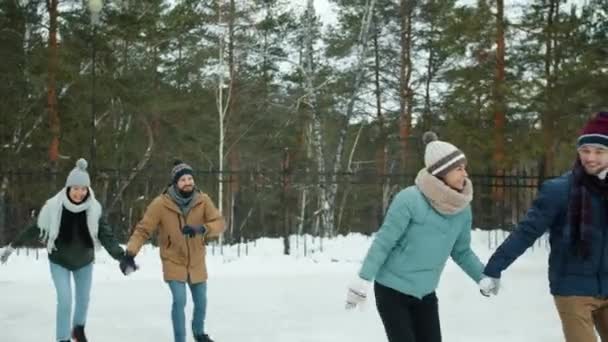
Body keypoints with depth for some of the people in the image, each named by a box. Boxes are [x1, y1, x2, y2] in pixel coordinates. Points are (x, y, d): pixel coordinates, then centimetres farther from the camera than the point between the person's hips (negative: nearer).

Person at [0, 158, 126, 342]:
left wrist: (121, 256, -37)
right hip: (59, 261, -2)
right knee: (64, 300, -10)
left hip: (84, 261, 2)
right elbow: (35, 229, -9)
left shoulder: (94, 209, -20)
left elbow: (106, 235, -23)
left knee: (83, 298, 19)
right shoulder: (54, 207, -23)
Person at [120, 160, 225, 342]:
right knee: (179, 301, -17)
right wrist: (130, 253, -28)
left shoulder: (202, 200, -14)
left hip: (196, 262, 3)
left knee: (201, 302, 18)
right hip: (173, 262, -3)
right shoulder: (161, 204, -19)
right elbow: (143, 230, -16)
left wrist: (201, 229, -38)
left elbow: (219, 223, -18)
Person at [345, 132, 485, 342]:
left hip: (425, 294, 6)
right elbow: (383, 242, -17)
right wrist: (363, 280, -18)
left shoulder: (462, 208, -2)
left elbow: (461, 252, 12)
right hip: (392, 291, -6)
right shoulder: (410, 199, -22)